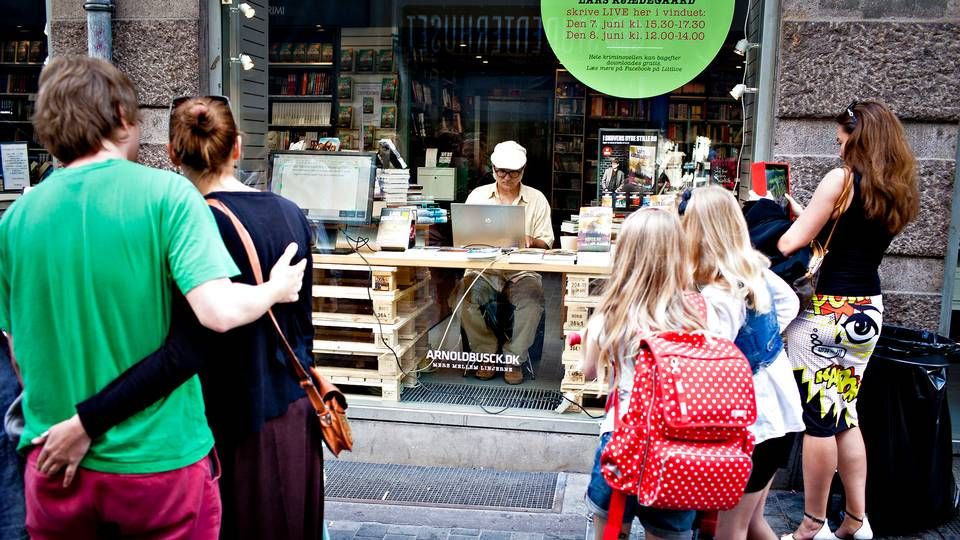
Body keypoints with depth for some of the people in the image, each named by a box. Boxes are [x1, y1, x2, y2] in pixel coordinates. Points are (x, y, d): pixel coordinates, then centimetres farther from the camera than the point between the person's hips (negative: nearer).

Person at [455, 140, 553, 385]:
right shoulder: (477, 195, 11)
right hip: (483, 269, 1)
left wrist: (532, 242, -15)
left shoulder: (537, 199, 10)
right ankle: (486, 355, -7)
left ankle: (515, 359, -10)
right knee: (463, 297, -29)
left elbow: (546, 241, 8)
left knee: (532, 300, -33)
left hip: (522, 271, -1)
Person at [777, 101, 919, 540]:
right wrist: (798, 209, 20)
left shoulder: (842, 179, -12)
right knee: (845, 416, 16)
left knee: (820, 419, 0)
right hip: (868, 311, 8)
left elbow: (789, 244, -13)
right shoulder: (898, 192, 10)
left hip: (829, 313, -8)